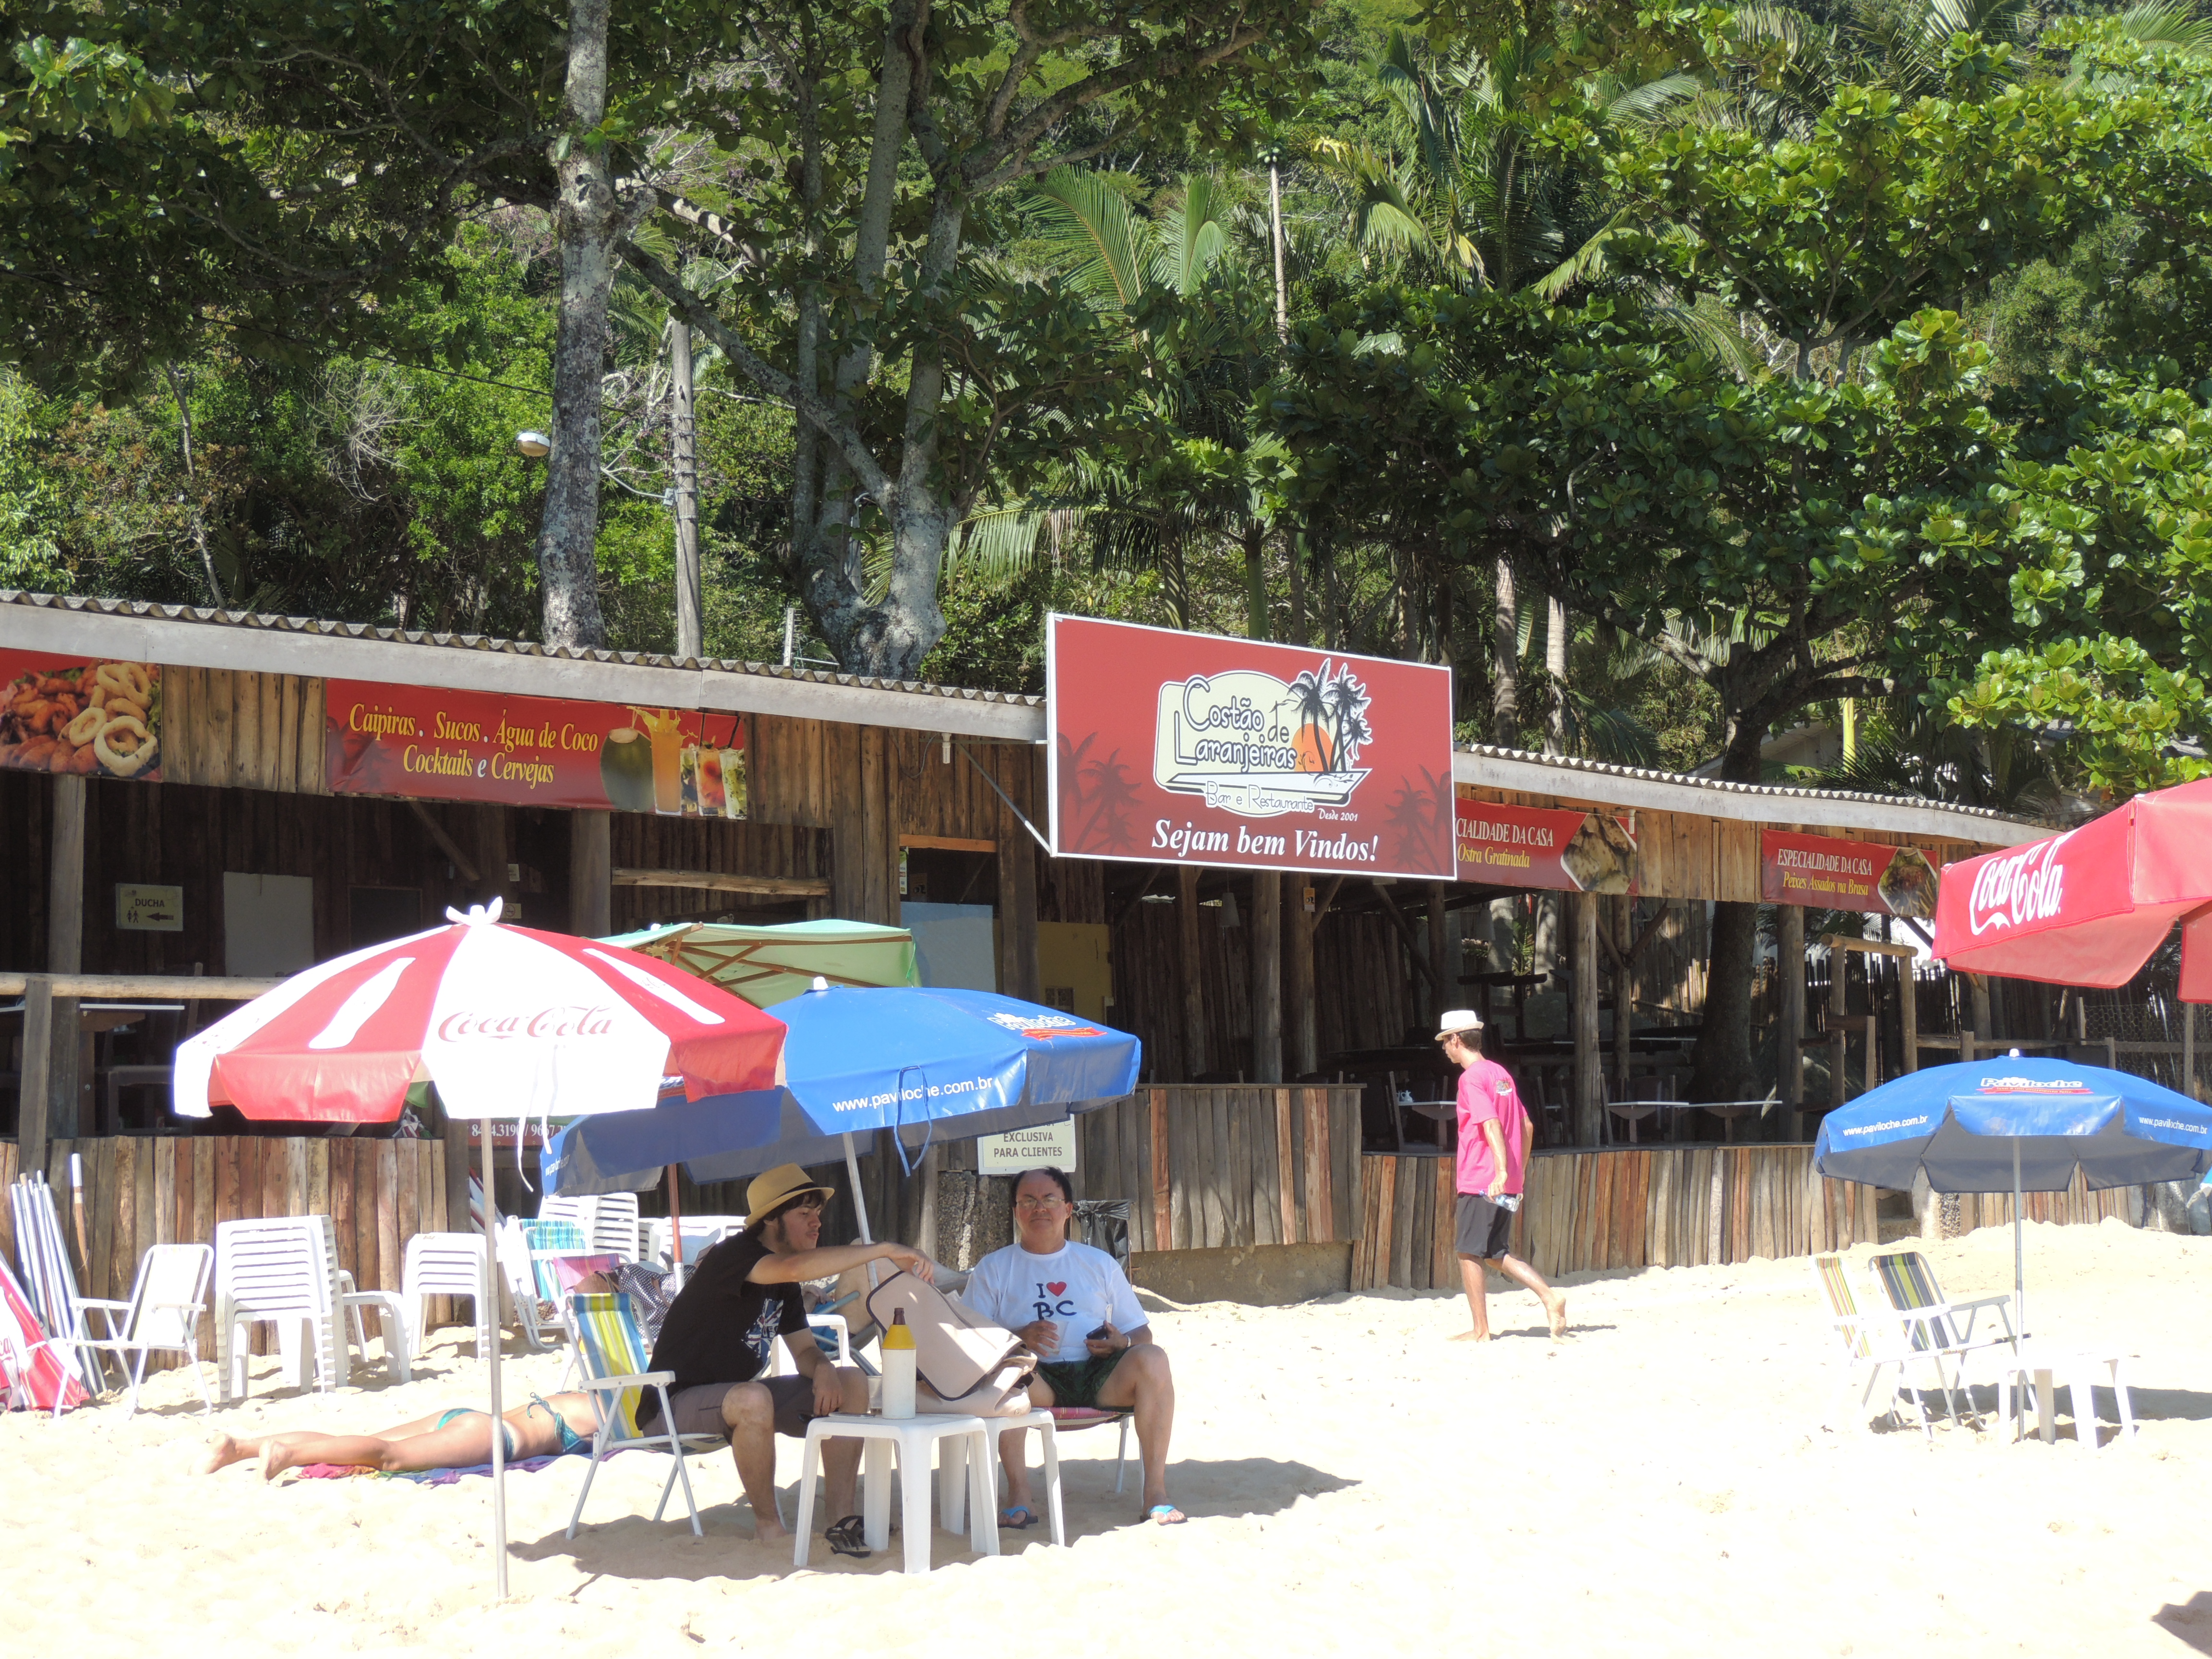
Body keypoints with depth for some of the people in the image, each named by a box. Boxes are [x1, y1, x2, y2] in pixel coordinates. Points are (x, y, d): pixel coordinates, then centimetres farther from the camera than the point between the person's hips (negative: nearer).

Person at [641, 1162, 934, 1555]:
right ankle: (768, 1525, -22)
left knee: (852, 1383, -2)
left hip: (737, 1394, 9)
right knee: (753, 1399, -40)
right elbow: (795, 1267, -40)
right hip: (677, 1404, -9)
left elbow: (804, 1349, 12)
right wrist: (885, 1250, -39)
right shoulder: (735, 1255, -20)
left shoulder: (784, 1284, 10)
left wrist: (822, 1369, -15)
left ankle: (843, 1516, -9)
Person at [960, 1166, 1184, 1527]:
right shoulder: (993, 1268, 17)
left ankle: (1156, 1493, -24)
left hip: (1100, 1376, 2)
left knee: (1151, 1358, -28)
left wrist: (1123, 1342, -4)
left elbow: (1141, 1332, 21)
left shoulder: (1099, 1264, 24)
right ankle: (1018, 1497, -30)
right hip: (1038, 1379, -2)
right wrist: (1019, 1338, -15)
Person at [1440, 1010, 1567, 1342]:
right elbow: (1527, 1126, 20)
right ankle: (1550, 1297, -2)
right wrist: (1520, 1174, 25)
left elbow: (1491, 1125, -24)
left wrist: (1501, 1171, -32)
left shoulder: (1471, 1078, -11)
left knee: (1469, 1255, 0)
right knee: (1495, 1255, 13)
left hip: (1480, 1183, -8)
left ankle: (1481, 1331, 1)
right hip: (1509, 1184, 8)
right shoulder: (1501, 1074, 16)